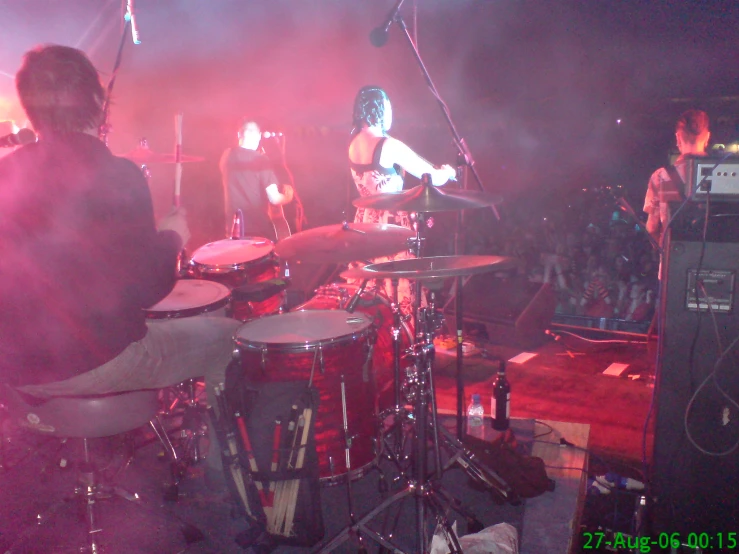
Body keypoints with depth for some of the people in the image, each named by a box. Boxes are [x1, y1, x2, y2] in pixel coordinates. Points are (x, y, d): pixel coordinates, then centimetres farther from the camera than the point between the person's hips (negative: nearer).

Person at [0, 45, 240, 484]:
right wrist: (173, 237, 3)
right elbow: (147, 287, -15)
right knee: (226, 337, 11)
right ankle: (226, 469, 21)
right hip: (94, 363, -7)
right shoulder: (116, 175, -17)